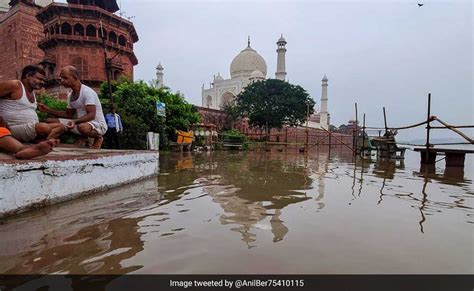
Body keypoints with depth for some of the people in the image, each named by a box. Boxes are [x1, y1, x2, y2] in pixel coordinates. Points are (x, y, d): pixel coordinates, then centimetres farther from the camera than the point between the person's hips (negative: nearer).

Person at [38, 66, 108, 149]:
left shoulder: (87, 91, -15)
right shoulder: (70, 95, 10)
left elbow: (91, 115, -24)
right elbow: (68, 114, 19)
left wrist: (75, 121, -38)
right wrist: (48, 110, 9)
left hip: (98, 124, -8)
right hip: (81, 122, 8)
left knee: (83, 127, -41)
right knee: (51, 121, 2)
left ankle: (97, 138, -7)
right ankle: (83, 137, 6)